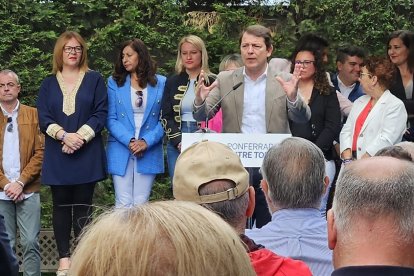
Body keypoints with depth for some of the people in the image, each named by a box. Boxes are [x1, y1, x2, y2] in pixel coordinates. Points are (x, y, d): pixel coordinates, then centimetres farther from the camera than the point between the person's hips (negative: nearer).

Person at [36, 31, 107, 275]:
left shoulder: (94, 79, 5)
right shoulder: (49, 84, 11)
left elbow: (101, 113, -2)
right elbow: (43, 118, 2)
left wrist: (80, 136, -14)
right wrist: (64, 135, -15)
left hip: (87, 154, -2)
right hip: (57, 155, 2)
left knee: (83, 207, -2)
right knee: (61, 206, 4)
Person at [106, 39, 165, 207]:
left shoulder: (161, 83, 6)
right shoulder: (114, 83, 8)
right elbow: (111, 119, 2)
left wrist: (146, 142, -12)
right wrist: (129, 141, -13)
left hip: (149, 152, 0)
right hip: (121, 151, 0)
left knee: (141, 204, 2)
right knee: (124, 204, -3)